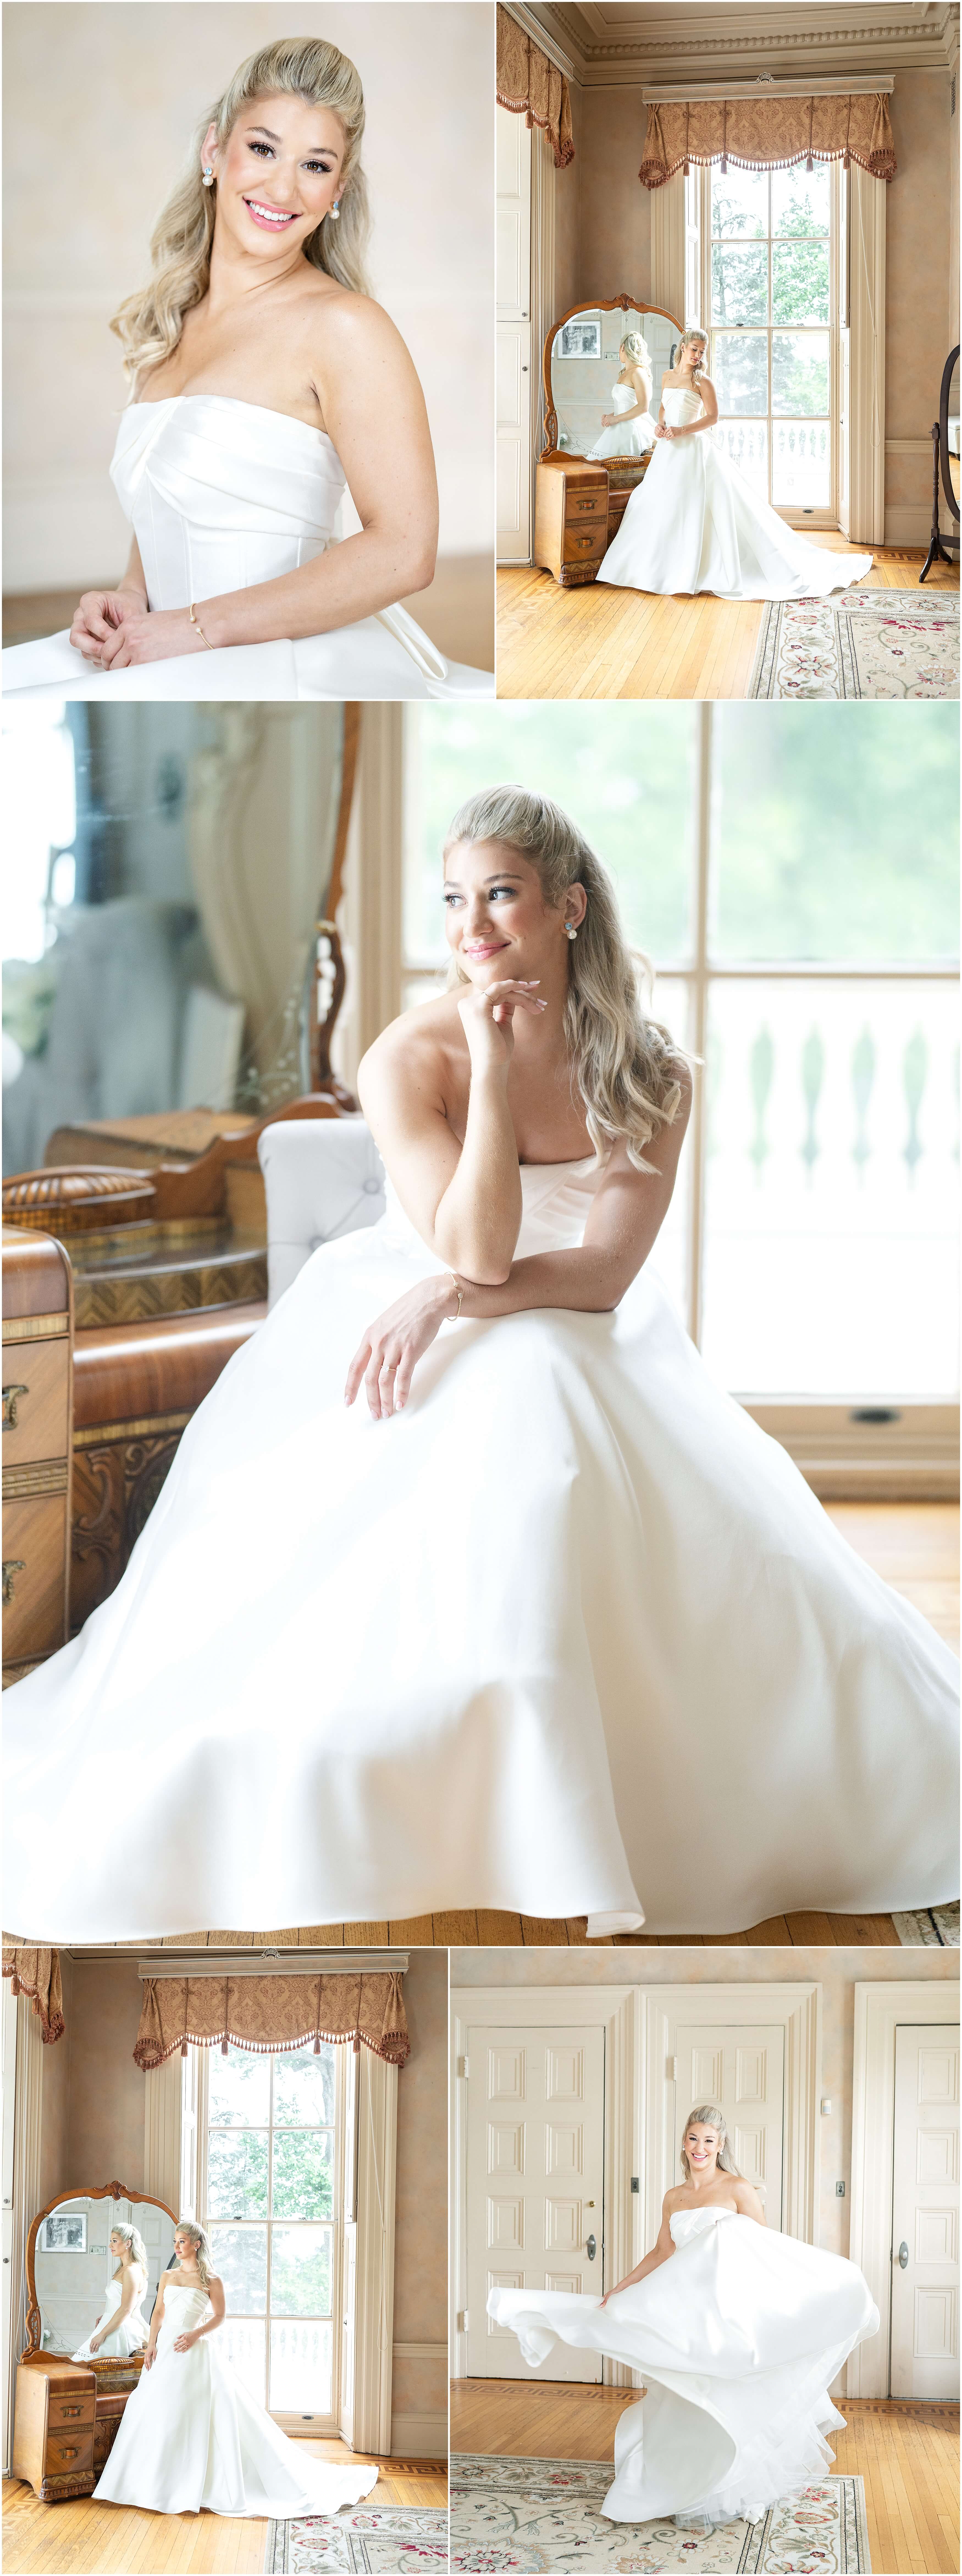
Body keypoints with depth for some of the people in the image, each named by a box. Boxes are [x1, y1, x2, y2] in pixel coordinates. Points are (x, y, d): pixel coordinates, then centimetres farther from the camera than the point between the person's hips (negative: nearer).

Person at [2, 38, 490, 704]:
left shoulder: (342, 325, -8)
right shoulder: (168, 327, 15)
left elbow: (403, 553, -15)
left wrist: (195, 625, -15)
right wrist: (130, 598, 3)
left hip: (313, 666, -7)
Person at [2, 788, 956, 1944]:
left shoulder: (645, 1074, -6)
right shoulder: (409, 1059, -13)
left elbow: (602, 1274, -15)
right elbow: (474, 1251, -23)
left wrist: (444, 1300, -28)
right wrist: (492, 1067, -25)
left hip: (584, 1360, 3)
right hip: (419, 1352, -3)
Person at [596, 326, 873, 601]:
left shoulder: (702, 381, -6)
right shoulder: (669, 377, 12)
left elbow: (712, 417, -9)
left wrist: (683, 430, -18)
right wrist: (660, 424, 3)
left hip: (693, 450, -7)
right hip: (668, 451, 7)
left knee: (689, 510, -8)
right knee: (659, 508, 7)